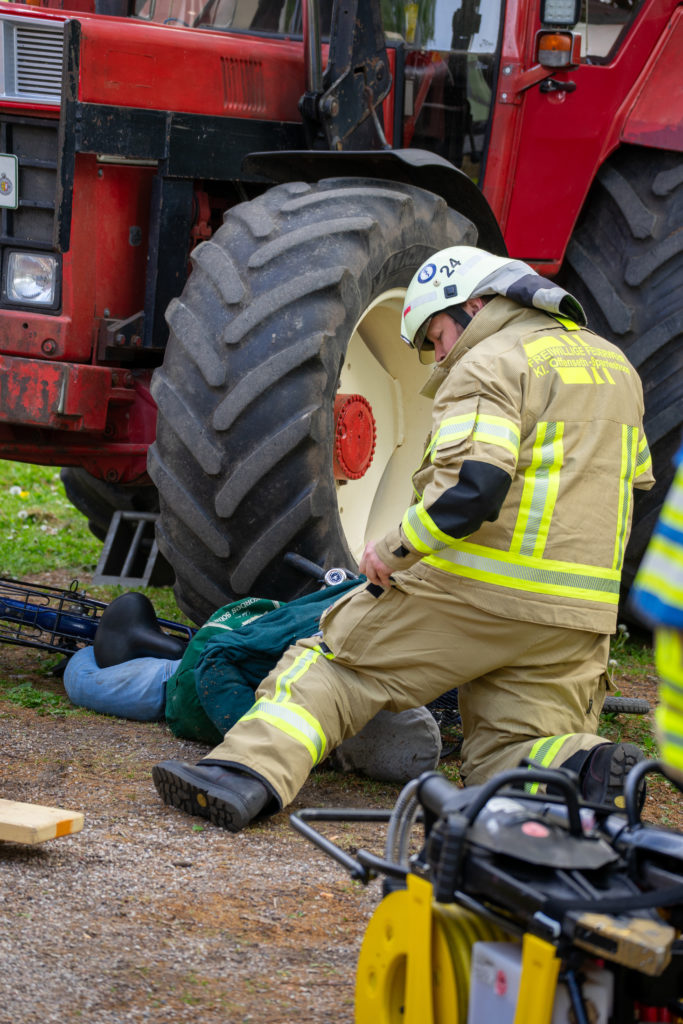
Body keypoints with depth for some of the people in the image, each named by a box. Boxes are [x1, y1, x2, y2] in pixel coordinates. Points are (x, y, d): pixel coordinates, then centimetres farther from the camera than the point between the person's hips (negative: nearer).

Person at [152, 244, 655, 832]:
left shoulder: (489, 363, -5)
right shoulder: (614, 364, 20)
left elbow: (470, 488, -20)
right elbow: (636, 484, 30)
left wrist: (396, 550, -10)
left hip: (478, 587, -6)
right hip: (580, 617, 7)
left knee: (331, 665, 6)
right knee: (503, 758, 10)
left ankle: (252, 772, -13)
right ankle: (584, 767, -19)